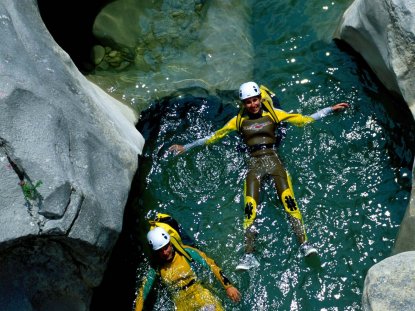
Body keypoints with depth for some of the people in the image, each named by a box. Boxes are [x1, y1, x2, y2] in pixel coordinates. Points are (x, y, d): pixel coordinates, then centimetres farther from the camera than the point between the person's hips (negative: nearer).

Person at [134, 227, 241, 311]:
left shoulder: (186, 252, -9)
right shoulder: (156, 267, -5)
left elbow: (211, 266, -7)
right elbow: (143, 292, 0)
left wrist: (228, 286, -14)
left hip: (199, 293, -2)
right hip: (181, 302, 2)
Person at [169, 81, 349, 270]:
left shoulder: (274, 114, 6)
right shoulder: (239, 120, 9)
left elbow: (304, 120, 9)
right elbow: (214, 137, 14)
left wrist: (331, 109, 5)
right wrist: (185, 147, 15)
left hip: (273, 160, -1)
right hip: (254, 164, 1)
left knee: (289, 200, -21)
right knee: (249, 208, -14)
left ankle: (304, 243, -22)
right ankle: (249, 256, -15)